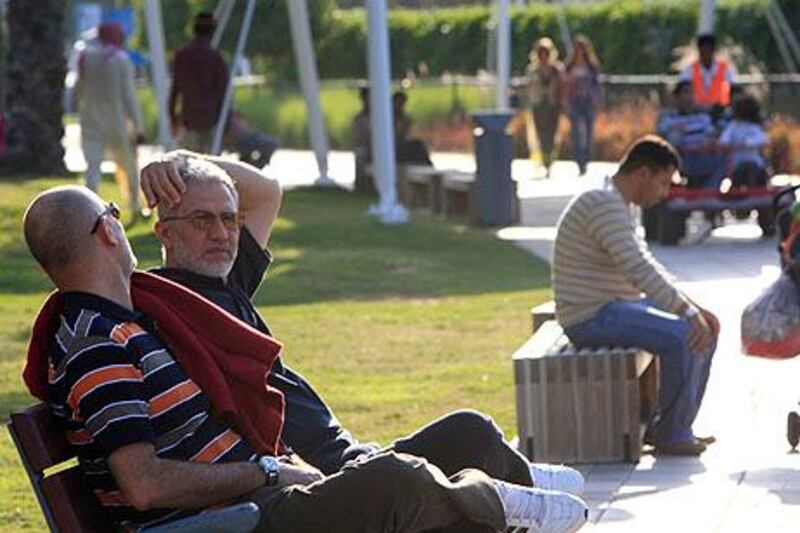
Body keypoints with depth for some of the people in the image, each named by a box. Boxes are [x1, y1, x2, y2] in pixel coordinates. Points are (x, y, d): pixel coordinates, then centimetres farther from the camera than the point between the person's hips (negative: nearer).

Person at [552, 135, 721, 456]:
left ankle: (677, 427, 8)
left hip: (616, 307, 11)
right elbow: (639, 271, -29)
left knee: (705, 331, 7)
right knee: (682, 338, -24)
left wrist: (694, 308, 8)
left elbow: (647, 267, 19)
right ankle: (670, 436, -12)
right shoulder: (604, 206, -20)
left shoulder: (617, 206, 16)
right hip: (591, 317, -11)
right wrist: (689, 312, -30)